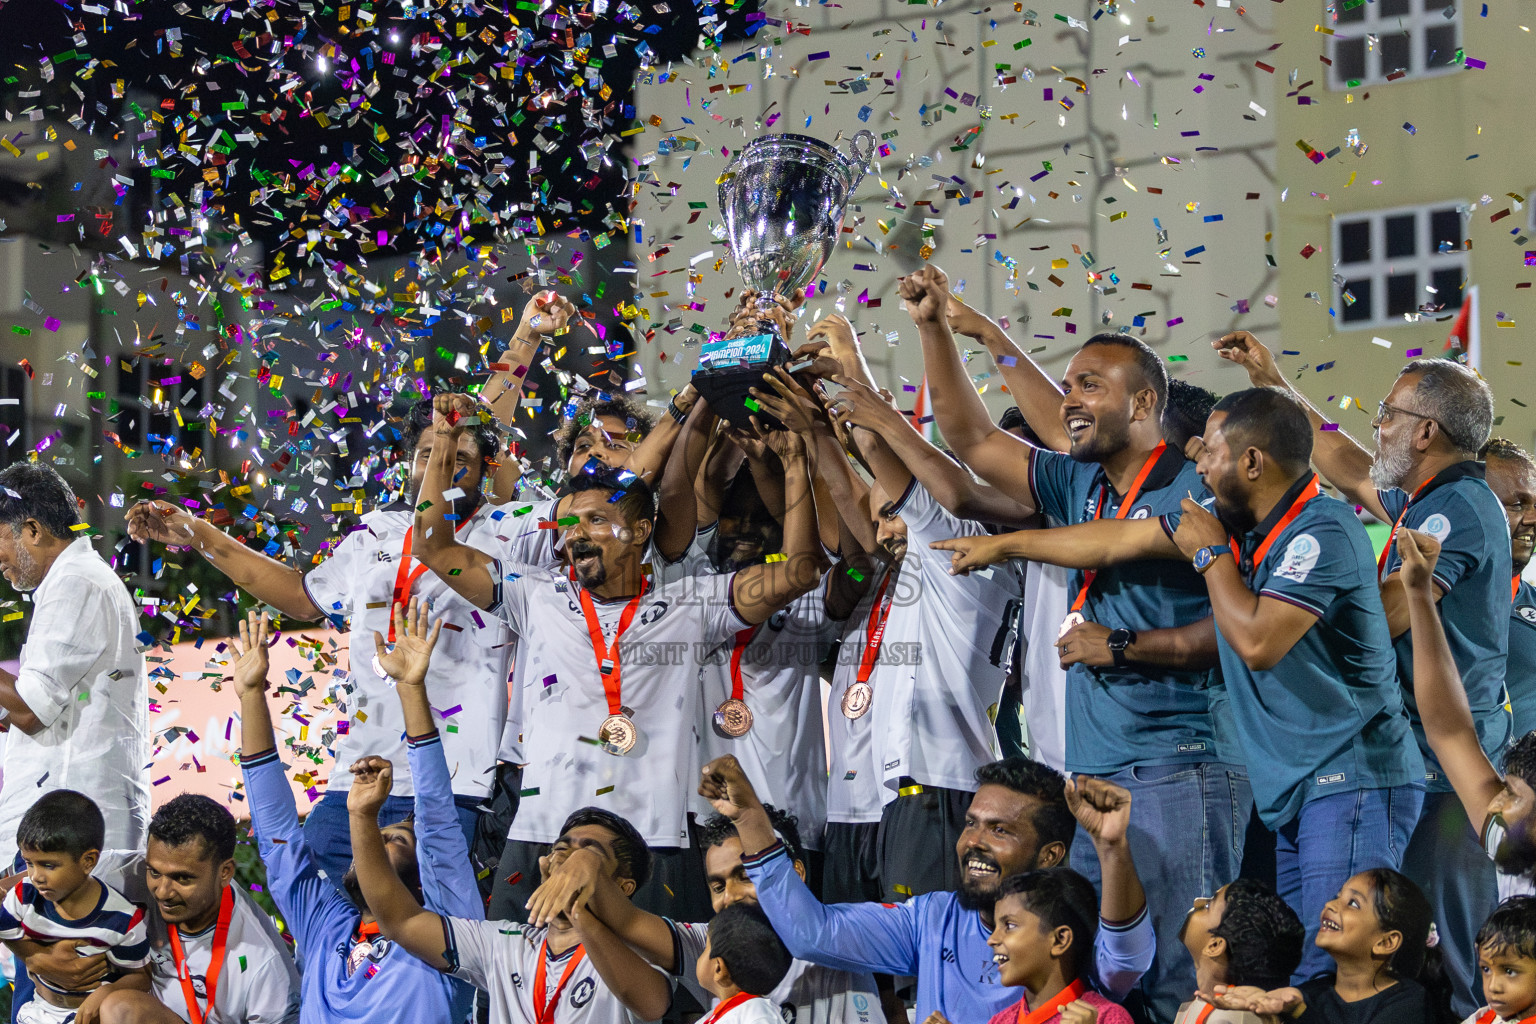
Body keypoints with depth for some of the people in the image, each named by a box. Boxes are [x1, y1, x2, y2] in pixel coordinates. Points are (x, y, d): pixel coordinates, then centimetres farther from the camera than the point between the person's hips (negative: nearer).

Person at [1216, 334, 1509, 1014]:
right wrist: (1276, 385, 32)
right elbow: (1354, 474, 30)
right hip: (1425, 760, 10)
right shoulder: (1432, 501, 15)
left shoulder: (1457, 508, -15)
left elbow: (1379, 619, -21)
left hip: (1446, 769, -10)